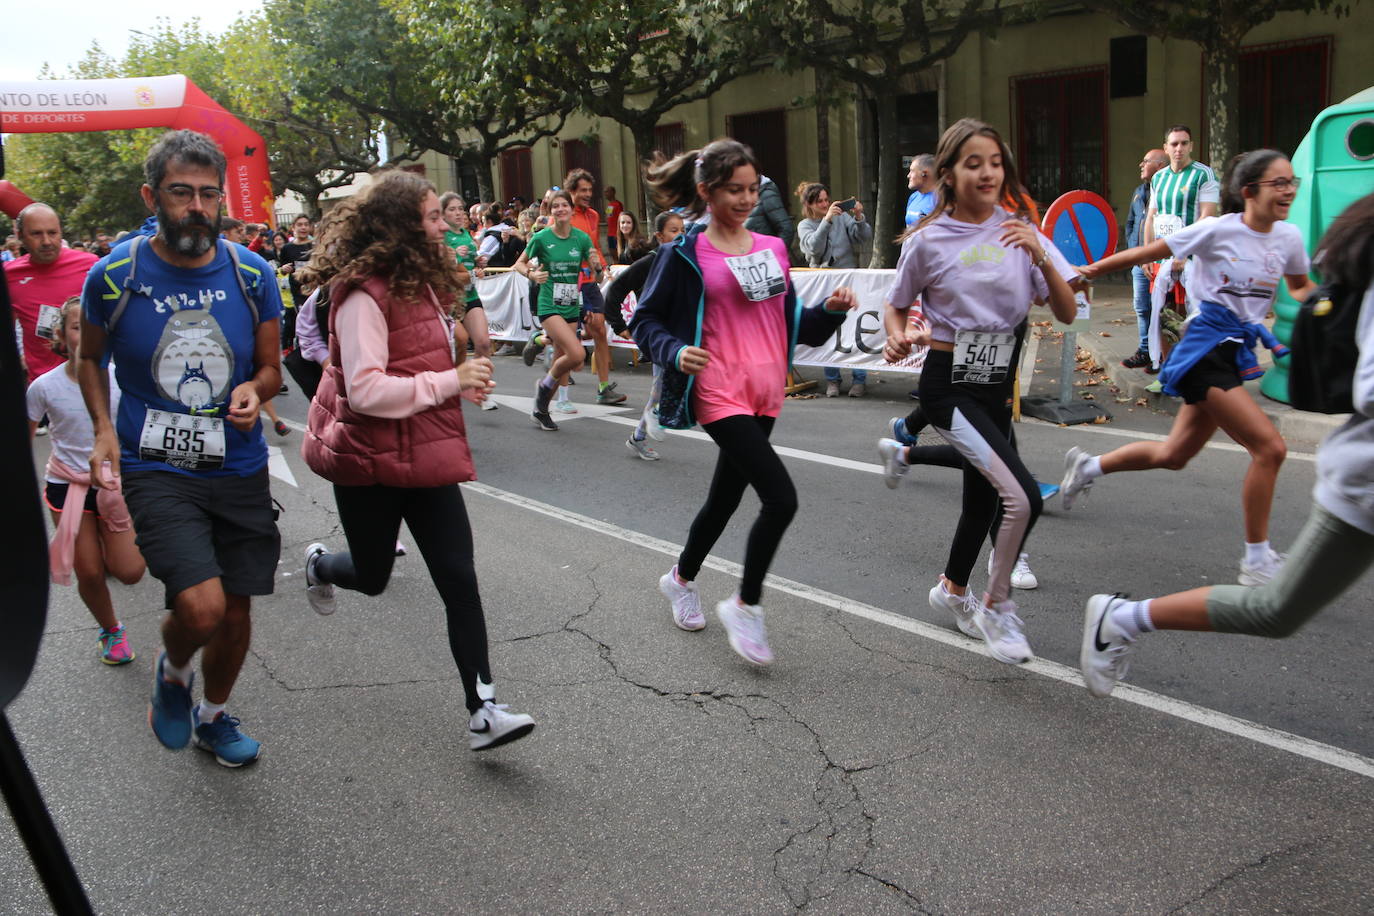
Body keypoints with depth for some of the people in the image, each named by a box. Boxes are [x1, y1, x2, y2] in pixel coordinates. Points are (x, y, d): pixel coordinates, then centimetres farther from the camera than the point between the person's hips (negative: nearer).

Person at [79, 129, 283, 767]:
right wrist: (103, 429, -6)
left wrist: (254, 390, -14)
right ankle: (173, 672, 17)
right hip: (155, 469, -3)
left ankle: (214, 716, 41)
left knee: (237, 611, 12)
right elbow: (90, 357, 10)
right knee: (202, 606, -21)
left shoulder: (252, 275, -3)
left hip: (239, 469, 3)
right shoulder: (114, 275, -7)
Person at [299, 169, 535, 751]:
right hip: (371, 462, -7)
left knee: (458, 578, -3)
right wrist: (449, 382, -24)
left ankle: (483, 712, -1)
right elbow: (364, 390, -26)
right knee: (373, 575, 14)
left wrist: (464, 377, 6)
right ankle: (319, 566, 52)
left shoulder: (422, 282, 10)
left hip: (425, 457, 7)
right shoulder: (364, 294, -19)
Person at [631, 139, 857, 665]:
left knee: (726, 496, 19)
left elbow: (791, 322, 16)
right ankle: (746, 605, 3)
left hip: (765, 393, 6)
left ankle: (681, 579, 43)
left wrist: (830, 310, -2)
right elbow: (645, 321, -2)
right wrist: (675, 352, -21)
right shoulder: (685, 255, -6)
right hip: (720, 394, -6)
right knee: (781, 498, -17)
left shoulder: (772, 249, 11)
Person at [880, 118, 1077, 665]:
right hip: (949, 384, -5)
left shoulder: (1020, 232, 1)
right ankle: (997, 608, 2)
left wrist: (1041, 257, -17)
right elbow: (896, 306, 5)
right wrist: (897, 338, -16)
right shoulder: (929, 240, -8)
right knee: (1023, 497, -20)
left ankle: (952, 590, 44)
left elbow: (1066, 313, -2)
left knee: (983, 499, 16)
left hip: (996, 384, 5)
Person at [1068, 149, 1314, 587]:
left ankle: (1087, 467, 38)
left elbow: (1301, 287, 23)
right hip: (1205, 349, -7)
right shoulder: (1218, 231, -12)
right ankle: (1257, 559, -3)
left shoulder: (1289, 237, 5)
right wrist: (1091, 270, -3)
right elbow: (1149, 252, -5)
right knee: (1269, 446, -16)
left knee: (1174, 455, 15)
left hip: (1237, 352, 7)